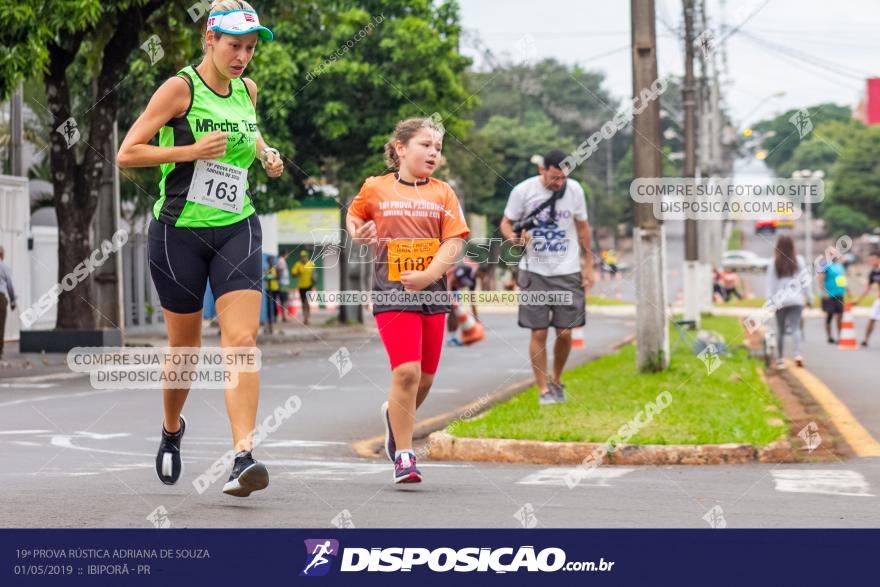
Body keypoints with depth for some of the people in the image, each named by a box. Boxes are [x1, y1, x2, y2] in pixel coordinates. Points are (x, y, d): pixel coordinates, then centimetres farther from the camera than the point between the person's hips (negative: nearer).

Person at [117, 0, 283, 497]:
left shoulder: (247, 90, 8)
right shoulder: (180, 88, -9)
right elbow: (127, 154, -11)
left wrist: (267, 153, 12)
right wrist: (191, 150, -20)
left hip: (237, 229, 4)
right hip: (180, 230, -3)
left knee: (242, 339, -14)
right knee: (185, 347, 8)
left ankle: (243, 457, -22)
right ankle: (172, 430, 37)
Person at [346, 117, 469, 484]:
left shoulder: (443, 194, 5)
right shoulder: (375, 188, 3)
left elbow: (454, 244, -3)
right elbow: (354, 215, 22)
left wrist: (428, 275, -17)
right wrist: (358, 234, 0)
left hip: (432, 294, 3)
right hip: (391, 293, -3)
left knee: (424, 378, 9)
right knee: (406, 372, -16)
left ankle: (395, 415, 41)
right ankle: (403, 456, -6)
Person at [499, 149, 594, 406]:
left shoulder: (574, 190, 1)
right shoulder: (523, 191, -6)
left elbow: (582, 228, 11)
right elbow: (506, 223, 3)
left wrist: (588, 265, 10)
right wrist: (514, 237, -20)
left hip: (567, 271, 2)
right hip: (535, 271, -2)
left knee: (565, 332, 1)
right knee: (538, 332, -3)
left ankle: (556, 380, 24)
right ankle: (543, 389, 6)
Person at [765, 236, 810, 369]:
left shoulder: (774, 263, -2)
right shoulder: (799, 261, 2)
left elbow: (771, 284, -1)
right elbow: (805, 281, 5)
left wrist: (770, 300, 2)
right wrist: (808, 297, 12)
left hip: (780, 301, 0)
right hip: (796, 299, 1)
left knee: (780, 330, 8)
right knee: (795, 328, -2)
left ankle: (780, 359, 11)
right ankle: (797, 354, -22)